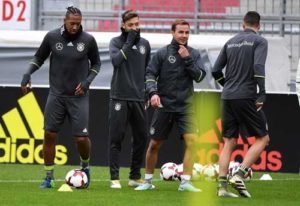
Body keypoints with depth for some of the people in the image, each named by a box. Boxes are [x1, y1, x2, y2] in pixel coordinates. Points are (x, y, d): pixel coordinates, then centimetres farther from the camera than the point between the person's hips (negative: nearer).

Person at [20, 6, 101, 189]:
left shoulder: (88, 40, -5)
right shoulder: (52, 37, -4)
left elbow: (96, 63, 9)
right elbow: (39, 58, 9)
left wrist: (87, 81, -6)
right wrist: (27, 74, -6)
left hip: (79, 96, -1)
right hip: (56, 95, 1)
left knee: (82, 138, -6)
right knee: (49, 134, -3)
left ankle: (85, 166, 26)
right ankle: (49, 177, 9)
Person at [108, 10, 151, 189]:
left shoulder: (144, 44, 11)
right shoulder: (116, 42, 0)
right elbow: (116, 60, -20)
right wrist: (129, 42, -17)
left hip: (139, 98, 4)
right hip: (120, 98, -4)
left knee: (141, 138, 5)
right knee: (116, 139, -4)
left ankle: (135, 177, 15)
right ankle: (115, 178, -2)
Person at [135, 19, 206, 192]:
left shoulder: (194, 54, 5)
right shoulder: (163, 53, -1)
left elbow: (200, 76, -4)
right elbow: (150, 74, -1)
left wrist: (187, 59, -13)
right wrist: (153, 92, -17)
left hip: (186, 106, 1)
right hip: (164, 106, -1)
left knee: (191, 141, -16)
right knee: (155, 144, 5)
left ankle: (186, 182, -12)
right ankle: (148, 181, 21)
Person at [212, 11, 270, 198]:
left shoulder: (231, 42, 14)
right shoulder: (259, 41, -3)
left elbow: (216, 71, 14)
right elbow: (258, 67, -17)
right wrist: (262, 94, -15)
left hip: (228, 98, 6)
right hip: (246, 97, -6)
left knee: (229, 142, 9)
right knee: (262, 139, 4)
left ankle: (222, 186, 0)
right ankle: (239, 176, -11)